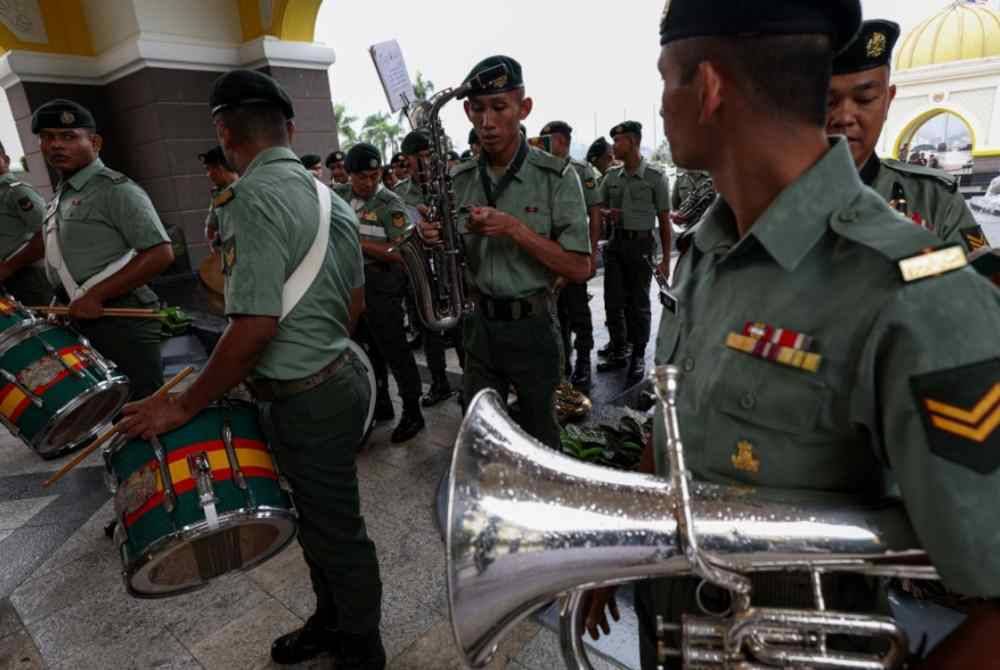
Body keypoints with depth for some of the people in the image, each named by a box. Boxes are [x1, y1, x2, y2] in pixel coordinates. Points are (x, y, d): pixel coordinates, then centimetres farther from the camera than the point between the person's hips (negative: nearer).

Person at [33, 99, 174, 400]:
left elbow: (161, 254, -21)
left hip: (122, 322, -9)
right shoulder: (60, 197, 17)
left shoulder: (116, 190, -12)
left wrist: (95, 296, -21)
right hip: (84, 322, 9)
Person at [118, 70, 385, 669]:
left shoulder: (255, 197, -19)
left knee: (334, 531, 9)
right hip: (337, 373, 9)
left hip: (306, 399, -9)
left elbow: (255, 327, -25)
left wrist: (184, 406, -14)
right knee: (320, 518, 23)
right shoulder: (326, 193, 9)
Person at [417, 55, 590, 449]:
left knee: (538, 437, 15)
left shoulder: (557, 176, -9)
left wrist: (516, 229, -22)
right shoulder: (458, 180, 4)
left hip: (531, 328, -3)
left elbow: (579, 269, -13)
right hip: (477, 326, 4)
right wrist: (435, 240, -11)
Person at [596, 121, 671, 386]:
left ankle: (637, 357, 16)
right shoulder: (611, 176, 7)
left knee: (638, 304, 3)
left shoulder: (655, 176, -5)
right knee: (613, 302, 8)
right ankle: (618, 351, 24)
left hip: (641, 245, -4)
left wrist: (665, 259, -6)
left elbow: (664, 220, -4)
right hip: (615, 244, 4)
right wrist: (607, 214, -7)